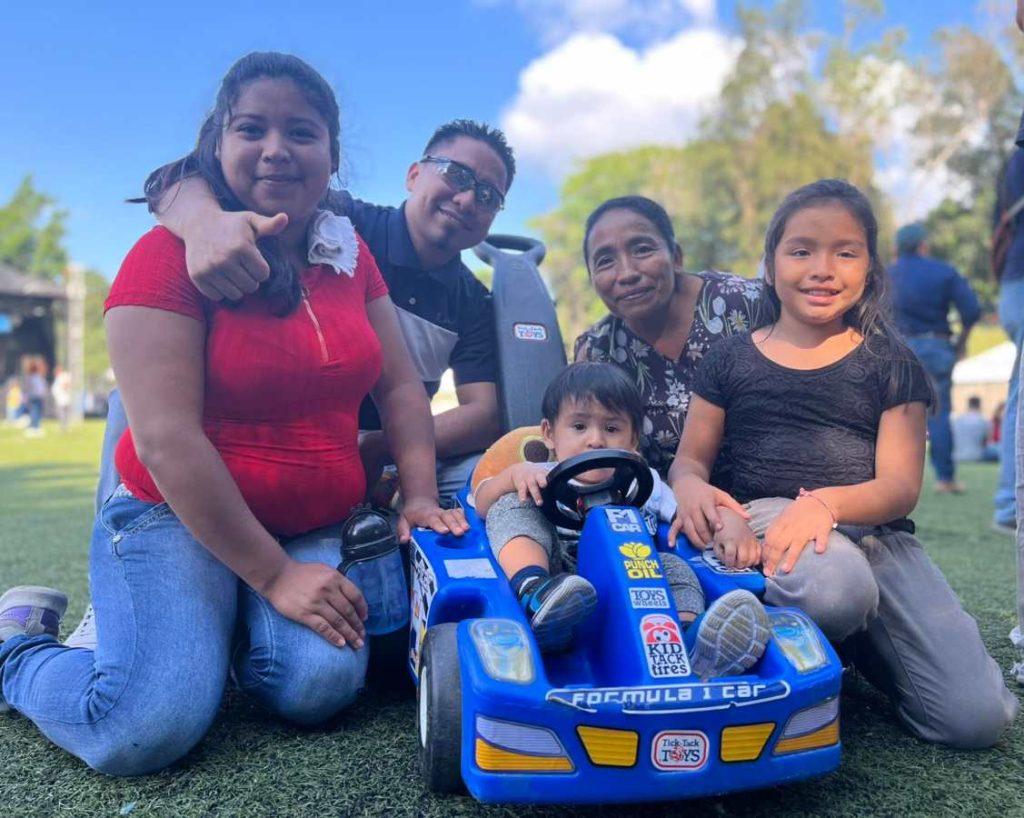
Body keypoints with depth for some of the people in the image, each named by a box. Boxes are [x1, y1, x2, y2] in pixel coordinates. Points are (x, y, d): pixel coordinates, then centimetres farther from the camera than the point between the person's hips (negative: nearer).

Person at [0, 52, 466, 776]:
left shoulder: (351, 255, 6)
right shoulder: (169, 254, -12)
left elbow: (401, 387, 9)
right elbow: (167, 440, -18)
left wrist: (421, 498, -7)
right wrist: (273, 576, -17)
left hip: (312, 530, 5)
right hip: (174, 517, -4)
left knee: (320, 687, -21)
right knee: (150, 727, -22)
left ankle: (234, 627, 13)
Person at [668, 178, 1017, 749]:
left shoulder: (890, 363, 10)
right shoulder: (732, 359, 12)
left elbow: (901, 486, 1)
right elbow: (691, 458, 12)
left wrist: (826, 502, -21)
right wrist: (692, 488, -14)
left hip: (877, 531, 2)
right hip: (768, 518, -2)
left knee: (978, 717, -13)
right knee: (833, 587, -41)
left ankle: (855, 640, 15)